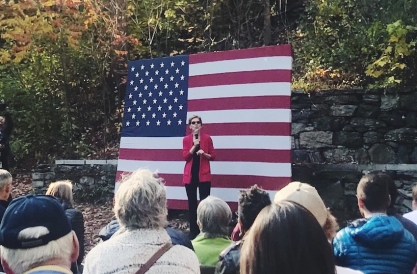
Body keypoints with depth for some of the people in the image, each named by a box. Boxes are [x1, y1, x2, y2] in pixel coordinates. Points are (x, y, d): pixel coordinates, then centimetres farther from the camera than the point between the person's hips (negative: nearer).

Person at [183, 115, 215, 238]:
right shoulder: (186, 139, 5)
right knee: (192, 203, 6)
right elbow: (185, 156, -4)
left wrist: (204, 154, -14)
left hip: (204, 174, -2)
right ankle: (193, 231, 15)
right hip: (190, 174, 2)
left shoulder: (207, 138, 2)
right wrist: (194, 145, -15)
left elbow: (213, 156, 5)